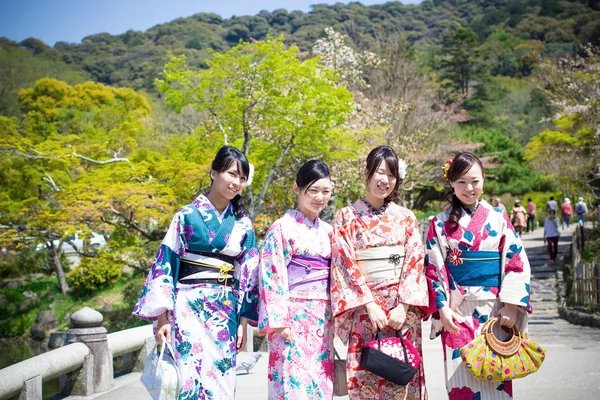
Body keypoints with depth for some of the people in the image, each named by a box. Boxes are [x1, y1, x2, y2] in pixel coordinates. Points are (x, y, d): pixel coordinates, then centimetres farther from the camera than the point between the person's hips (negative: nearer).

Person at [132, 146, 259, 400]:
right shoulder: (188, 215, -2)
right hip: (189, 307, -3)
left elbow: (248, 276, 9)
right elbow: (166, 263, -4)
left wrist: (243, 322, 5)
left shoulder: (243, 224, 7)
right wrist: (162, 317, -9)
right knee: (190, 377, -7)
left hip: (226, 310, 3)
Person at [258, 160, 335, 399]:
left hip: (323, 318, 6)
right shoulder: (282, 228, -4)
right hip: (293, 315, -6)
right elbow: (272, 276, -9)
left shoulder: (327, 231, 13)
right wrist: (279, 321, -15)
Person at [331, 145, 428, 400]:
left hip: (403, 307, 2)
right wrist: (370, 304, -13)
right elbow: (346, 265, -4)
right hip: (364, 308, -2)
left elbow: (415, 263, 3)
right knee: (365, 378, -2)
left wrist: (403, 305, -9)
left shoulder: (406, 217, 9)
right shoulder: (347, 217, 3)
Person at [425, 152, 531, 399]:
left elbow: (516, 262, 0)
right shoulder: (440, 224, 3)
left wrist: (511, 305, -8)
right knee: (461, 375, 1)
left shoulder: (498, 218, 4)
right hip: (457, 311, 0)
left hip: (495, 310, 1)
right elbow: (433, 269, 1)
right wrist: (442, 307, -9)